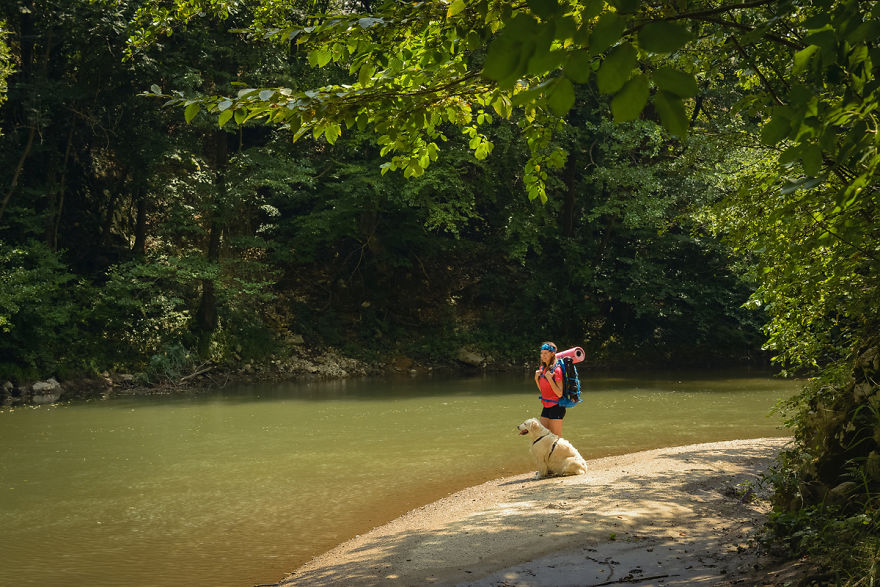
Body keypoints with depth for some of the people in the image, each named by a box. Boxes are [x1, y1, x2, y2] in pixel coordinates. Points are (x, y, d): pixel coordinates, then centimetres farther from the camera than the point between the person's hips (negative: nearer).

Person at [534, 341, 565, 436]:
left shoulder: (556, 370, -15)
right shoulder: (543, 368, 9)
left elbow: (559, 394, -18)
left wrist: (549, 378, -24)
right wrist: (536, 378, 2)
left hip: (556, 407, -8)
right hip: (546, 407, 8)